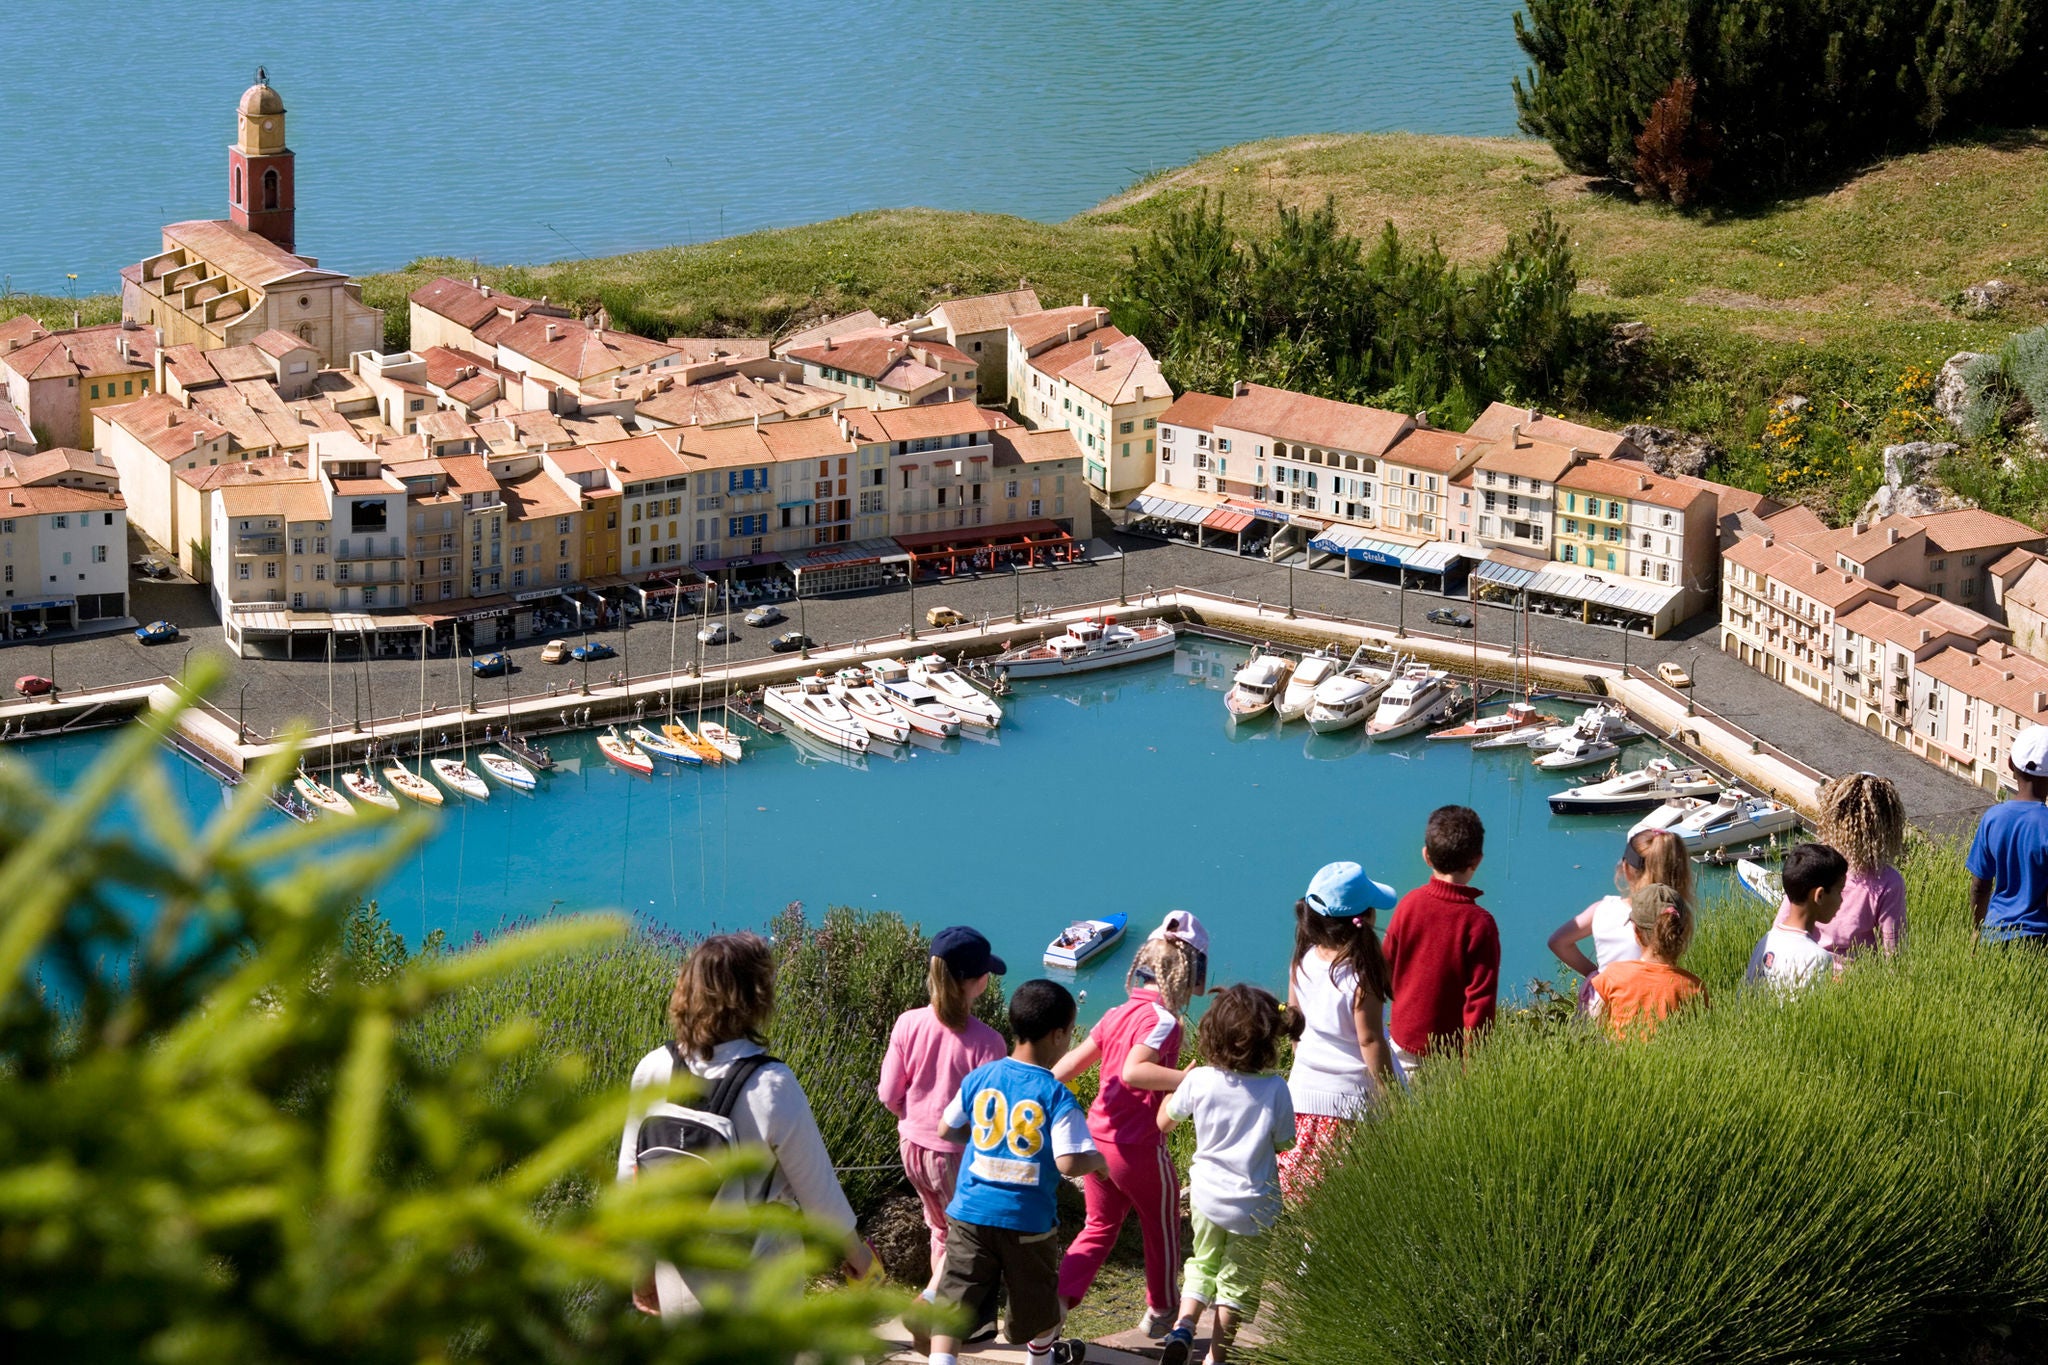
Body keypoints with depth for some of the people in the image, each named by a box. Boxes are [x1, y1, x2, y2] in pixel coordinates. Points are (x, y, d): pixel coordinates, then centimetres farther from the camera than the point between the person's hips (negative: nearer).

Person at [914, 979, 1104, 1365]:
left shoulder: (979, 1078, 0)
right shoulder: (1057, 1097, -14)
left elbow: (948, 1130, 12)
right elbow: (1069, 1163, -21)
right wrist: (1097, 1160, 0)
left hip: (971, 1213, 2)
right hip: (1028, 1218, -2)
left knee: (953, 1304, 1)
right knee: (1039, 1302, 24)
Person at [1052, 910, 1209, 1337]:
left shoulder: (1117, 1015, 5)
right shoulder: (1163, 1021, -18)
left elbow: (1070, 1064, 8)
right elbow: (1133, 1071, -33)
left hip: (1097, 1140, 7)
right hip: (1140, 1149, -7)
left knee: (1099, 1228, 19)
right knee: (1162, 1231, 17)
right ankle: (1161, 1312, 33)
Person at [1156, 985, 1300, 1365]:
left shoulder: (1200, 1080, -12)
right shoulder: (1275, 1089, -16)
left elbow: (1163, 1122, 5)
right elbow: (1284, 1144, -4)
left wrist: (1182, 1083, 19)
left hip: (1207, 1195, 2)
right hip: (1254, 1205, -2)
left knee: (1203, 1266, 22)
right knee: (1237, 1282, 14)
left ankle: (1184, 1326, -1)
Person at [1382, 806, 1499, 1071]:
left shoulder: (1409, 904, -6)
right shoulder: (1479, 923, -17)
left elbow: (1386, 968, 6)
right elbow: (1481, 997, -15)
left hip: (1404, 1041, 4)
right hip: (1451, 1050, -4)